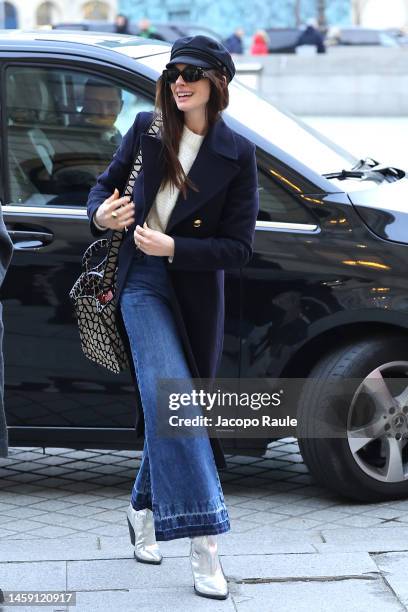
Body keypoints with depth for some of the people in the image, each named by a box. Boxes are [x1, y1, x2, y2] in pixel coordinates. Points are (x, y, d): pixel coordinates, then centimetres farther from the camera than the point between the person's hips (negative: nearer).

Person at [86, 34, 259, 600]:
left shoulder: (237, 154, -5)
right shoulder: (147, 129, 0)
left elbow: (239, 247, -8)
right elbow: (108, 181, 13)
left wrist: (172, 248, -19)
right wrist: (101, 214, -10)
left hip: (196, 291, 1)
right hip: (142, 282, -1)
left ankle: (144, 508, 36)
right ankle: (203, 542, -20)